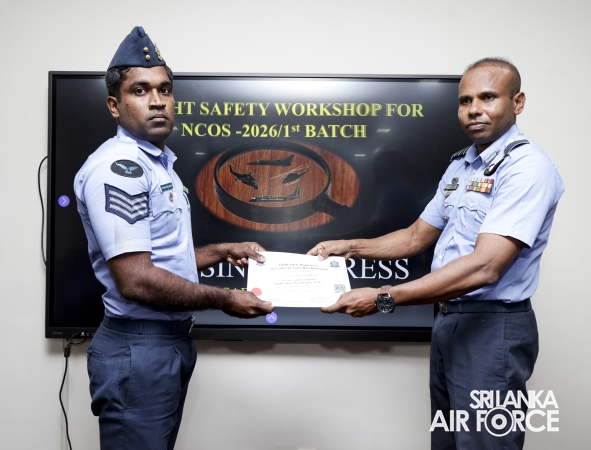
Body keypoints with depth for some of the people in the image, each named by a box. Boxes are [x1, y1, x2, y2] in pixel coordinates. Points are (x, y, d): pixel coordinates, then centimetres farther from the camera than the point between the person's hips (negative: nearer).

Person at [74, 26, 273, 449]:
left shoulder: (159, 164, 13)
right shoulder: (117, 168, -18)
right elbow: (136, 281, -25)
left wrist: (222, 252, 11)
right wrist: (223, 299, -15)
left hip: (173, 339, 10)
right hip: (139, 348, -10)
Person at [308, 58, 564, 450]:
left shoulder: (528, 167, -18)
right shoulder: (460, 165, 11)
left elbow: (483, 267, -28)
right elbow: (416, 237, 19)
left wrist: (383, 299, -30)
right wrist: (350, 247, 6)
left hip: (492, 328, -8)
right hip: (448, 321, 8)